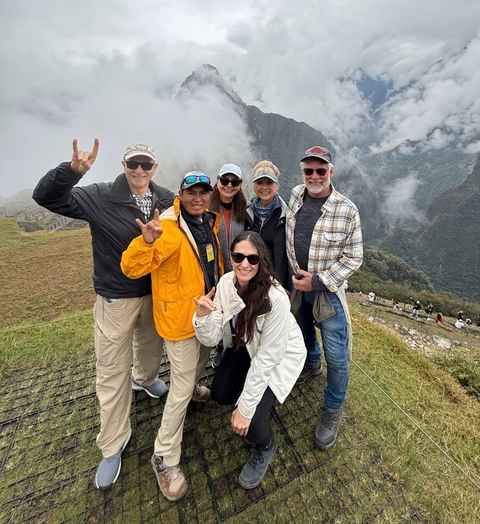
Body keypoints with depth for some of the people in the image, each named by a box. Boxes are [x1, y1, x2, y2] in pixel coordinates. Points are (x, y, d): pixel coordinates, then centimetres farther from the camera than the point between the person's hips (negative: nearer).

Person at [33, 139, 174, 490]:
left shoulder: (166, 200, -2)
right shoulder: (99, 197, -10)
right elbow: (46, 197, -13)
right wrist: (73, 170, -29)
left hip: (155, 293, 3)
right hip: (116, 299, -3)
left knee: (151, 346, 26)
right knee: (112, 371, 8)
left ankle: (145, 379, 62)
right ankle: (113, 446, 30)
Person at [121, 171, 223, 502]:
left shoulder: (209, 223, 3)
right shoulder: (169, 228, -21)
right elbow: (131, 269, -27)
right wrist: (147, 242, -45)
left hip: (207, 310, 8)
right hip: (180, 317, -8)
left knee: (202, 360, 31)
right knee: (181, 389, 3)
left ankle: (194, 388, 62)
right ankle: (165, 458, 26)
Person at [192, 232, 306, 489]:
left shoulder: (276, 298, -36)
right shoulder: (226, 282, -21)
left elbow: (266, 358, -28)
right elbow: (211, 339, -17)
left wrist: (245, 407, -21)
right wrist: (202, 315, -37)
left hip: (279, 355, -5)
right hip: (244, 346, 5)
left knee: (247, 420, -13)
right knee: (219, 395, -4)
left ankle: (266, 446, 23)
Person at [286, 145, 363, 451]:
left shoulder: (347, 211, -18)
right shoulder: (296, 195, -3)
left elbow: (353, 258, -13)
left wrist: (318, 281, -21)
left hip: (328, 290, -4)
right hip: (297, 285, 5)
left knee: (336, 356, 6)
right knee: (304, 332, 27)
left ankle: (333, 411, 32)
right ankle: (312, 364, 59)